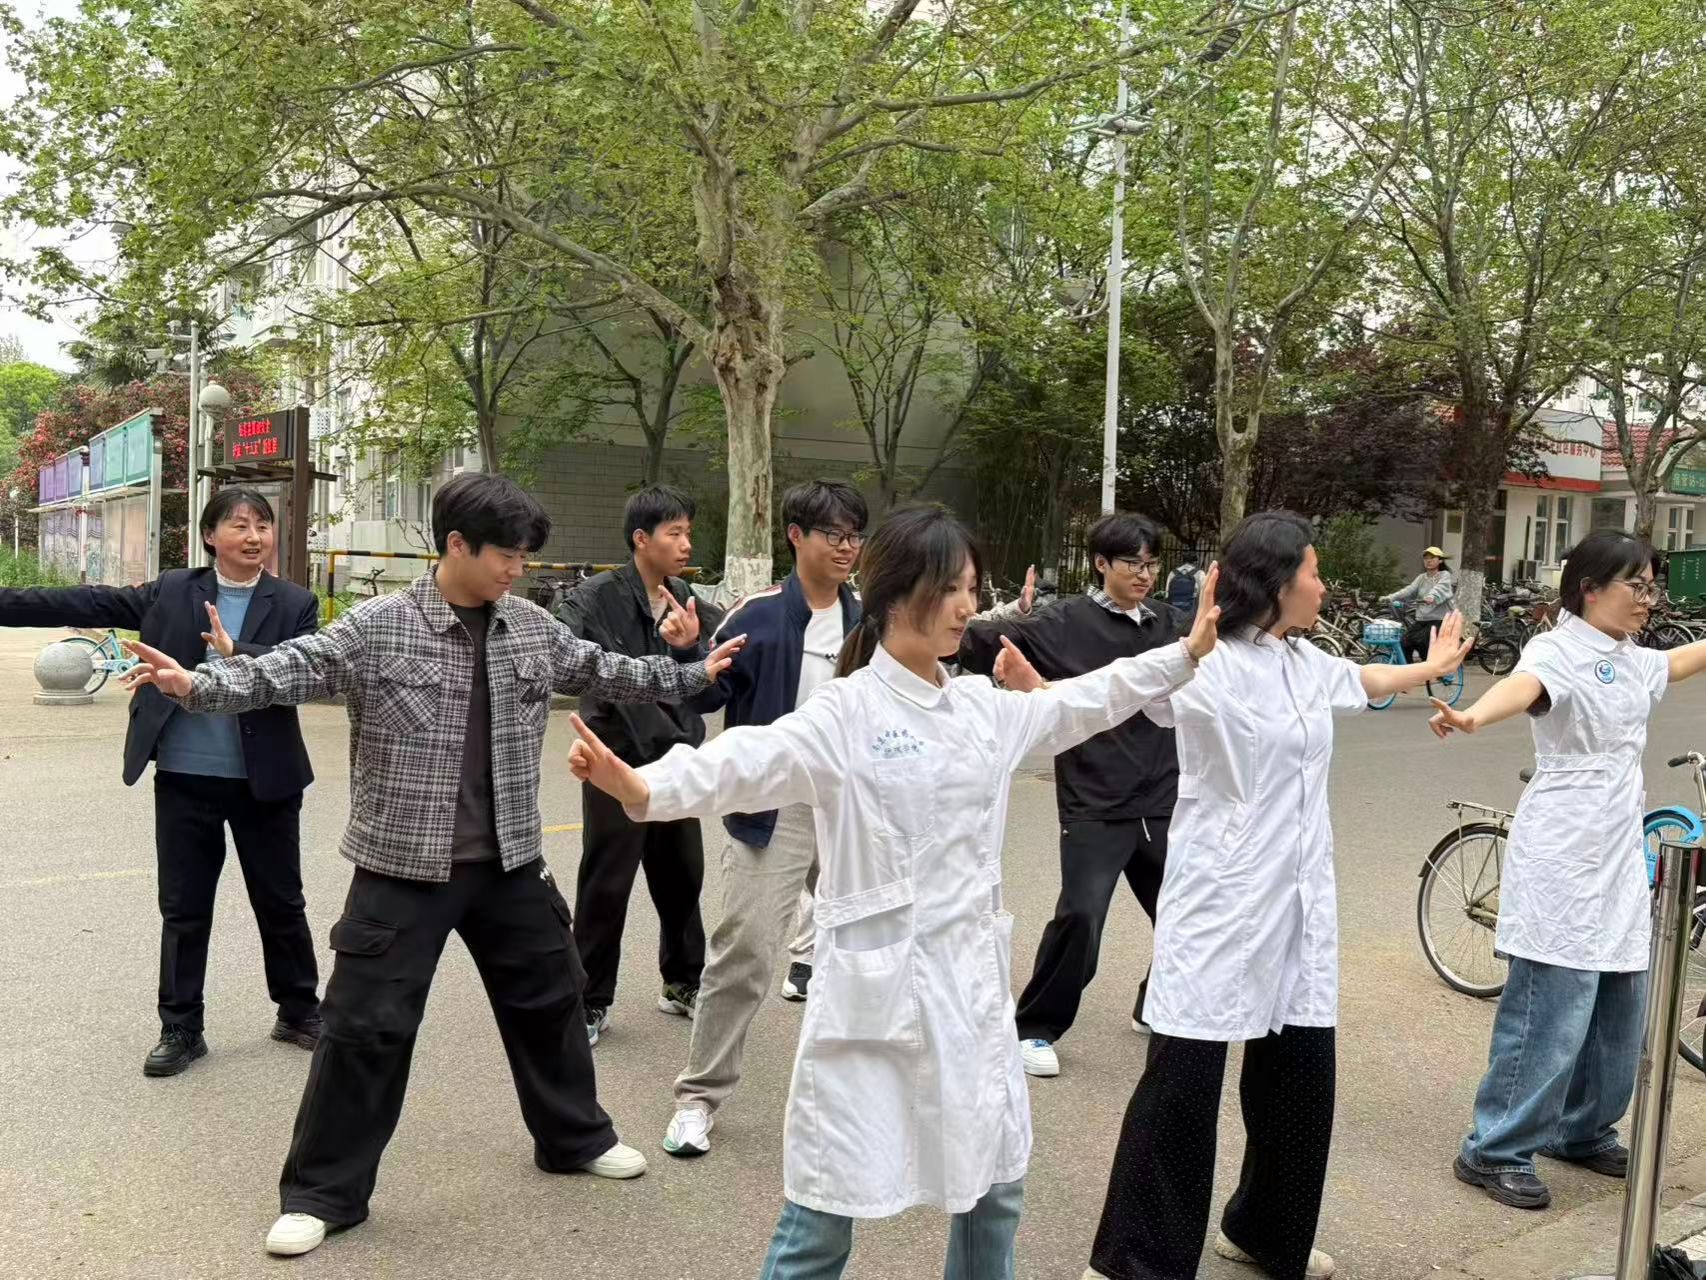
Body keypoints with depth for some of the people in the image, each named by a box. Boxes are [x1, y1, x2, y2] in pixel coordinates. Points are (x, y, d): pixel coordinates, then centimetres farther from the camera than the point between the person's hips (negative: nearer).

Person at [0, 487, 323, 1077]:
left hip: (265, 781, -1)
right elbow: (88, 604, -1)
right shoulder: (171, 591, 3)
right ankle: (180, 1029, 25)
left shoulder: (295, 604, -2)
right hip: (185, 778, 1)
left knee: (281, 903, 12)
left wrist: (236, 653, -27)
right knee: (183, 909, 10)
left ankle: (299, 1012, 30)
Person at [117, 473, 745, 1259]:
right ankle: (322, 1192, 18)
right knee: (367, 1023, 0)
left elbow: (600, 672, 16)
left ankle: (574, 1137, 40)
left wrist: (691, 674, 20)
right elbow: (290, 670, -18)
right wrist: (196, 685, -34)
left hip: (509, 863, 5)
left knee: (548, 997, 17)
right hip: (403, 868, -5)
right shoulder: (377, 628, -11)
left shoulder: (533, 628, 4)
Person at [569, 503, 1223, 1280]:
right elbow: (752, 761, -30)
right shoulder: (845, 712, -14)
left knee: (994, 1183, 19)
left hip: (971, 977, 6)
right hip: (878, 986, -6)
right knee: (828, 1203, 2)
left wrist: (1186, 654, 24)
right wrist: (642, 788, -47)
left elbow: (1081, 704, 22)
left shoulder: (983, 708, 7)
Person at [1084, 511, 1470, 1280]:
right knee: (1184, 1080, -4)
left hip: (1297, 903, 8)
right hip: (1219, 904, -8)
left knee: (1301, 1074, 14)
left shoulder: (1307, 663, 13)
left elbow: (1363, 683, 35)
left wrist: (1433, 667, 52)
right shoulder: (1204, 667, -13)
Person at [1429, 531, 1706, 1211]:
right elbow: (1523, 685, -35)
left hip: (1620, 854, 9)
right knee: (1553, 1011, -8)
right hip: (1563, 855, -9)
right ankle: (1495, 1152, 4)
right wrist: (1474, 715, -57)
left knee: (1620, 1008, 14)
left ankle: (1583, 1130, 32)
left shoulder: (1632, 661, 15)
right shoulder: (1557, 650, -12)